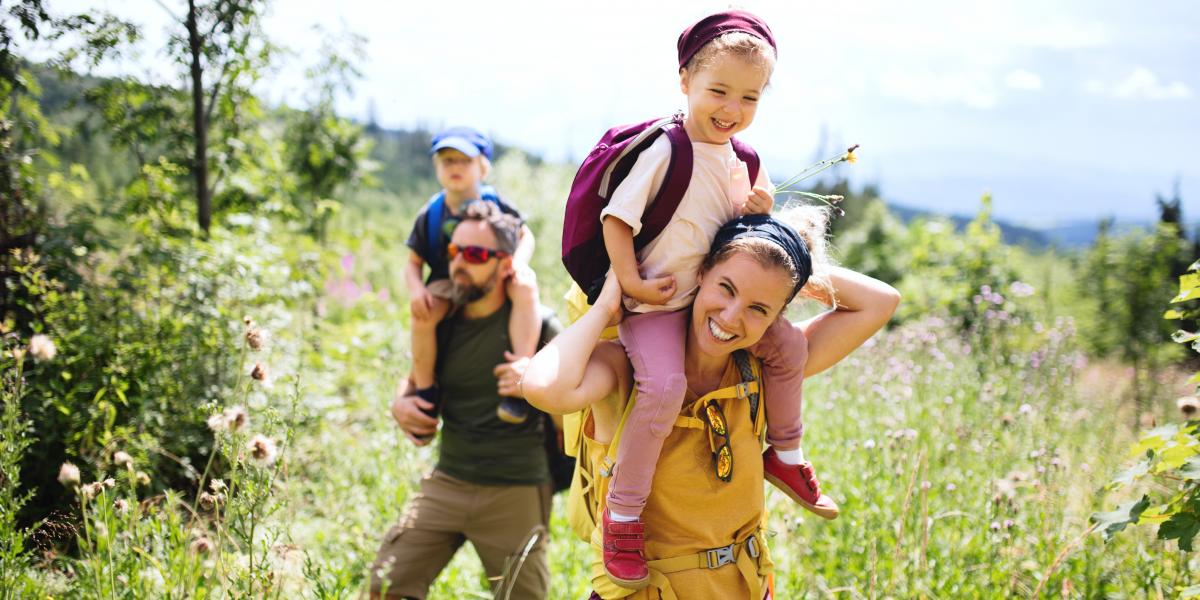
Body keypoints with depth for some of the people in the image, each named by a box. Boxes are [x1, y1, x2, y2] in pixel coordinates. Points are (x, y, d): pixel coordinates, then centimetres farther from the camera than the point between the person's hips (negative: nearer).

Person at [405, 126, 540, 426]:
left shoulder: (495, 204, -3)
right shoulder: (430, 214, -2)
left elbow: (526, 236, 7)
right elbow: (413, 263, 3)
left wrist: (519, 261, -16)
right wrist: (416, 289, -20)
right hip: (448, 283, 0)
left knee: (526, 288, -35)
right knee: (423, 313, -33)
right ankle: (425, 391, -11)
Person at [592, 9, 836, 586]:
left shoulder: (740, 161, 8)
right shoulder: (665, 153, -16)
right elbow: (616, 217, -15)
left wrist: (760, 211, -3)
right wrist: (631, 284, -20)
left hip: (714, 294, 8)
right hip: (654, 303, -8)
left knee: (787, 342, 5)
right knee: (664, 385, -29)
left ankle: (785, 456, 26)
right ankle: (623, 513, -14)